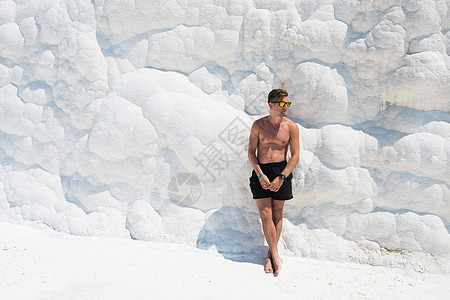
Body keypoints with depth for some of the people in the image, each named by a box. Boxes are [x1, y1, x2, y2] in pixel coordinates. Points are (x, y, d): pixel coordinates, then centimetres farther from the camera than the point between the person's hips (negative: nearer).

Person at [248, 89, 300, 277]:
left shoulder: (291, 127, -1)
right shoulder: (259, 125, 0)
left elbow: (295, 156, -2)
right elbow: (251, 152, 1)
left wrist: (281, 177, -12)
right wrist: (260, 175, -11)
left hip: (282, 171, 0)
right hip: (260, 171, 0)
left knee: (277, 214, 7)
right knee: (265, 215, -5)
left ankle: (270, 253, 22)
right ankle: (276, 256, 6)